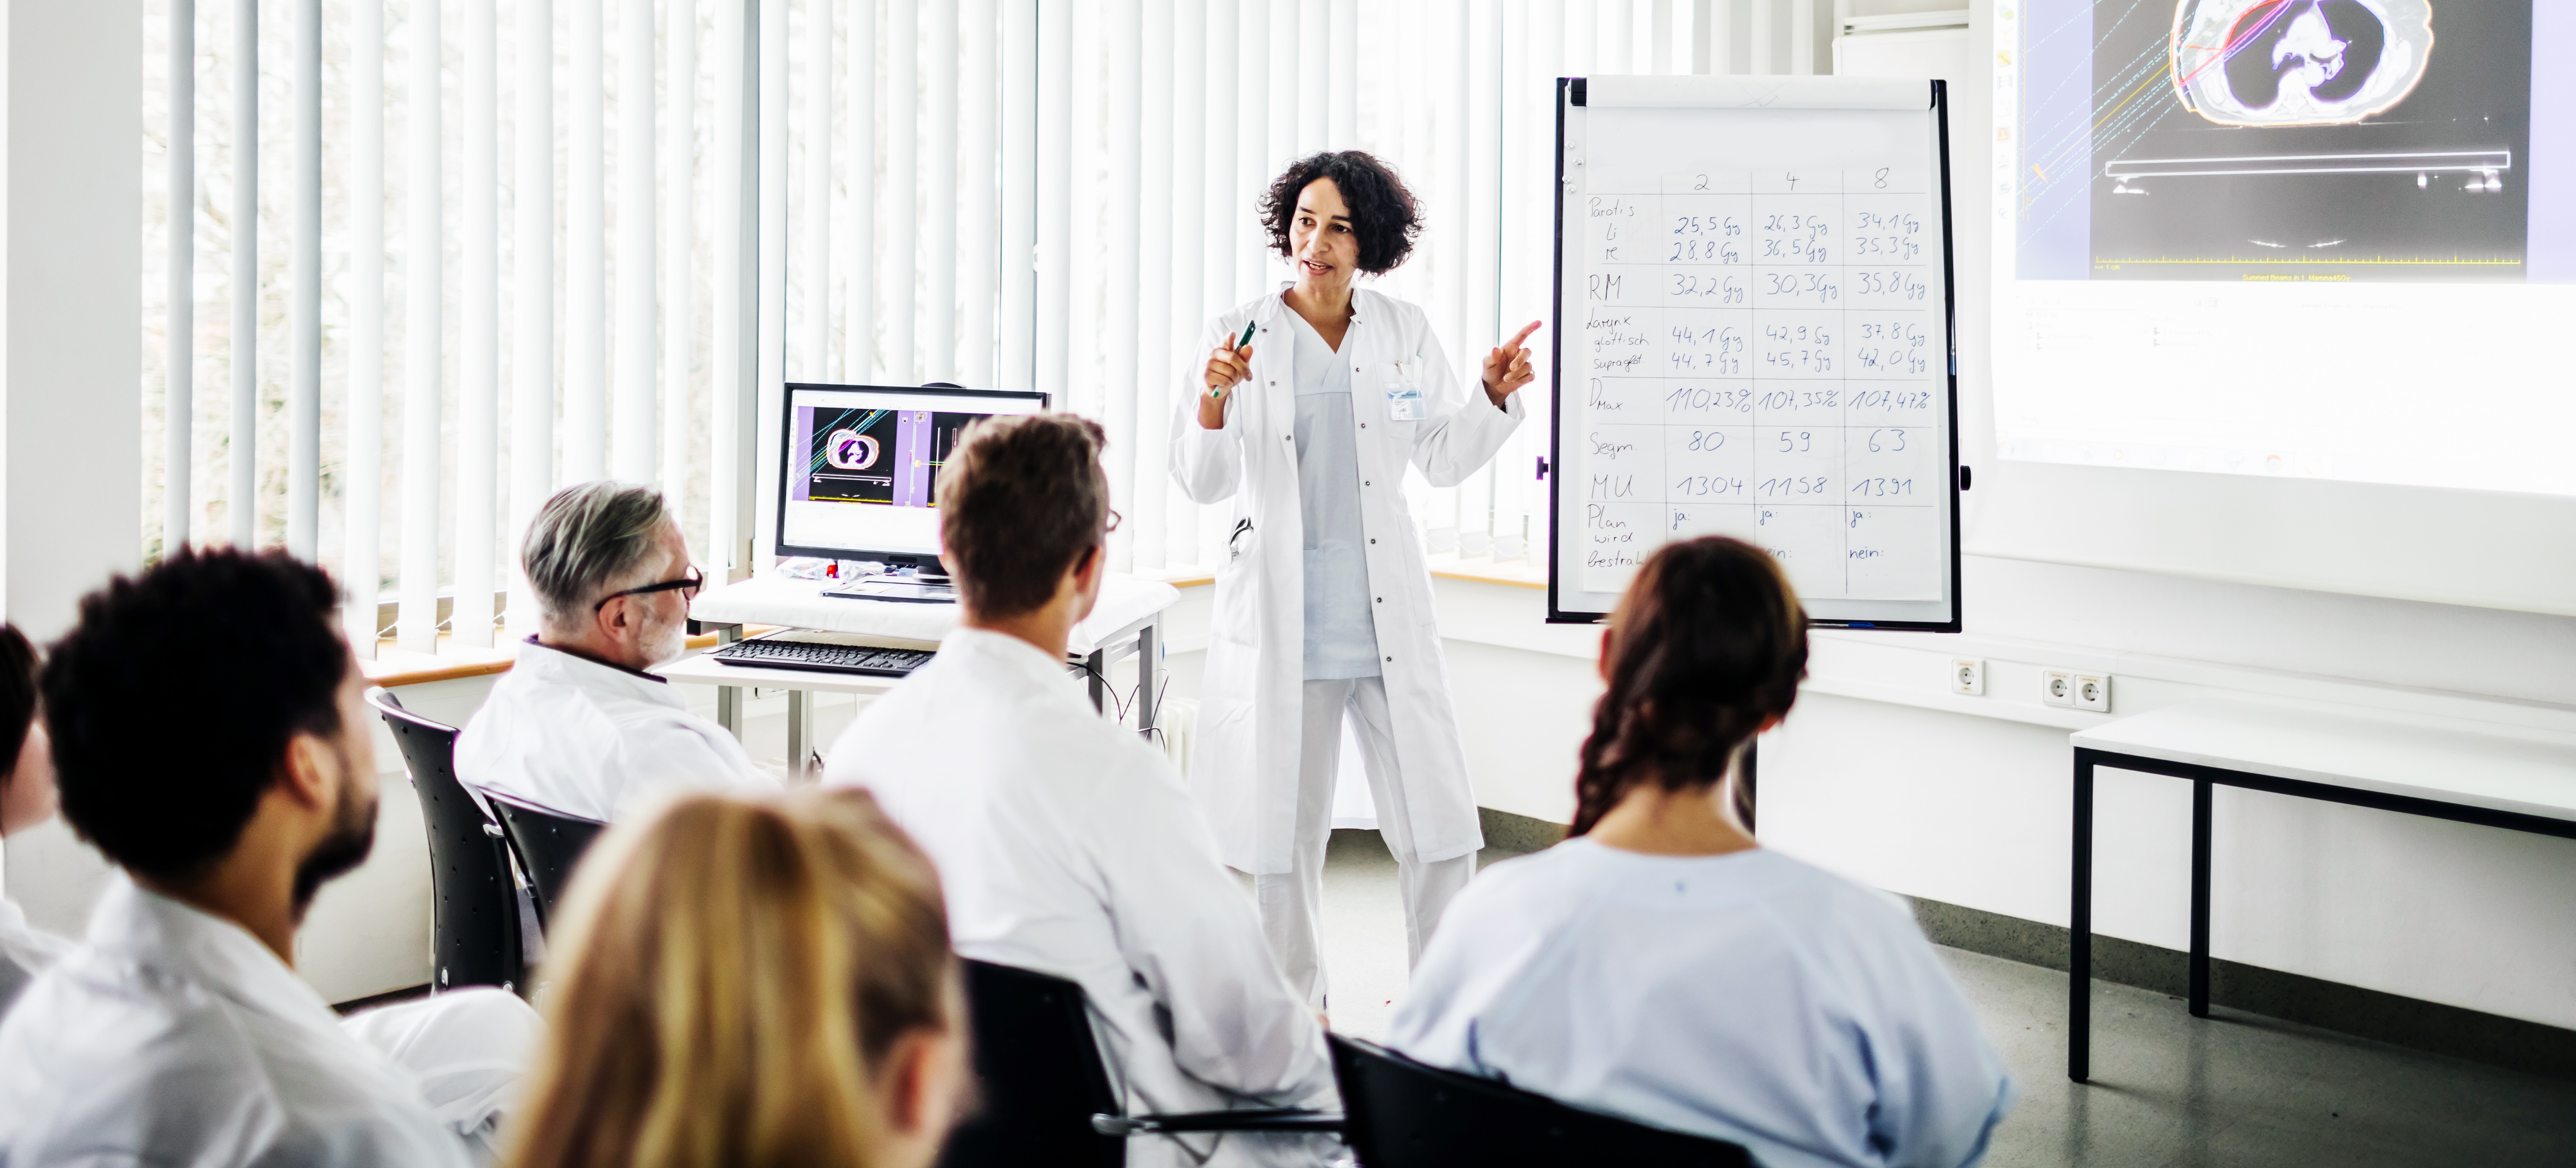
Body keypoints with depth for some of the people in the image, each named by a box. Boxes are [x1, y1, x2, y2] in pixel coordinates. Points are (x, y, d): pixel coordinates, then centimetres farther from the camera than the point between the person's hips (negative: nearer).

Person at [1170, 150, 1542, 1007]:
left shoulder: (1405, 332, 7)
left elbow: (1445, 460, 13)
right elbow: (1204, 484, -3)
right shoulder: (1240, 336, 0)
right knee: (1287, 828, 7)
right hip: (1281, 612, -2)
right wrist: (1213, 400, -20)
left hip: (1386, 609, 2)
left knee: (1439, 828, 1)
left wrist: (1494, 394, -3)